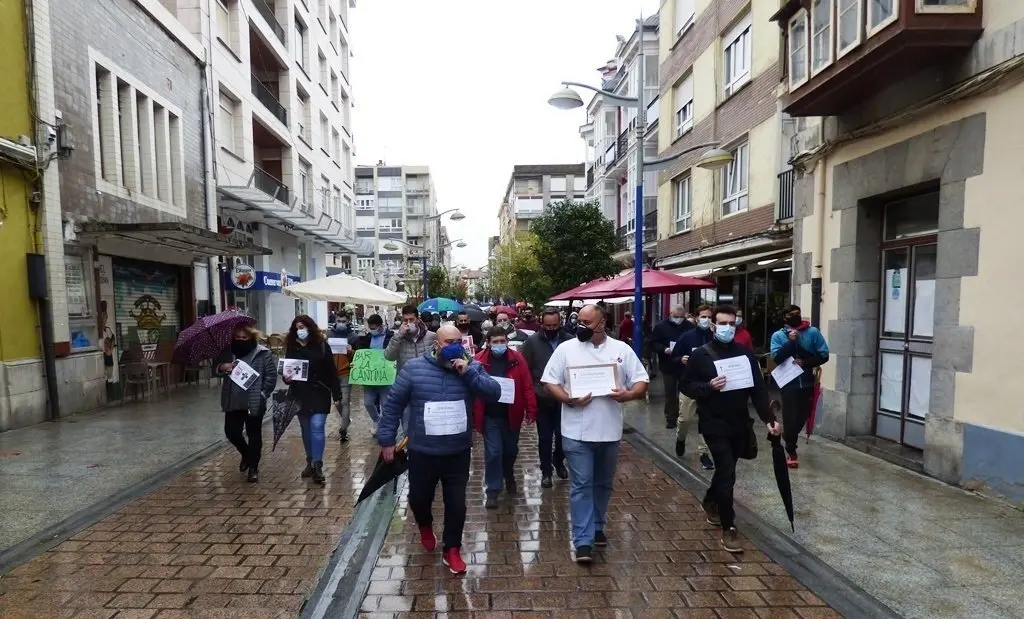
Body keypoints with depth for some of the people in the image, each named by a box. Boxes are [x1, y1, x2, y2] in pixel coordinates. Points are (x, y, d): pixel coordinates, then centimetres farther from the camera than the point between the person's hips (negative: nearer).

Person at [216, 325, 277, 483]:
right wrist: (222, 368, -12)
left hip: (254, 403, -4)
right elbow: (218, 370, 12)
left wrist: (263, 394, -13)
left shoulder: (262, 353, -7)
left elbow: (271, 375, -6)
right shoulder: (227, 351, 6)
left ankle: (253, 467, 18)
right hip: (233, 401, 4)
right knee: (231, 432, 6)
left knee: (254, 435, 4)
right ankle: (246, 454, 35)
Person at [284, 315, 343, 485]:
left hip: (319, 394, -4)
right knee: (306, 430, 13)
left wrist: (337, 395, -8)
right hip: (300, 395, 4)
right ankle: (310, 462, 26)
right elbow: (286, 369, 10)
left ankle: (317, 465, -4)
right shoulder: (291, 348, 2)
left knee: (317, 427, -10)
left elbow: (331, 371, -6)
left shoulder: (321, 345, -7)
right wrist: (286, 378, -15)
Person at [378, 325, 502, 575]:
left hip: (458, 453, 1)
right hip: (422, 452, 0)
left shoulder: (471, 367, -4)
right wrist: (387, 439, -2)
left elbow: (494, 393, -14)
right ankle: (425, 526, 51)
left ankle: (452, 551, 30)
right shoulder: (413, 368, -8)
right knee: (418, 498, 17)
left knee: (456, 503, 9)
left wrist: (469, 373, -24)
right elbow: (393, 404, -2)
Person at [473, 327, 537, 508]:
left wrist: (531, 411, -8)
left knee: (511, 450, 17)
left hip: (512, 414, 2)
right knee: (493, 452, -2)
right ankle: (492, 491, 12)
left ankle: (508, 476, 45)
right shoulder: (479, 360, -7)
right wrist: (472, 414, -5)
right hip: (490, 416, -2)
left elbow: (527, 387, -5)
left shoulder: (517, 359, -5)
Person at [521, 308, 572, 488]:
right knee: (545, 437, 10)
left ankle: (559, 462, 38)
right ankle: (546, 471, 27)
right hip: (542, 399, -1)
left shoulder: (571, 341, -4)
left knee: (562, 435, 12)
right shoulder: (532, 341, -5)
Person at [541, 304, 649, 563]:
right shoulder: (566, 349, -3)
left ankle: (597, 526, 38)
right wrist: (568, 399, -19)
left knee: (603, 483, 18)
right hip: (577, 432, -2)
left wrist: (628, 394, -20)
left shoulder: (622, 350, 0)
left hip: (610, 431, 3)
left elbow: (642, 382, 1)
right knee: (581, 485, 0)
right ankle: (583, 540, 7)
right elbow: (550, 382, -2)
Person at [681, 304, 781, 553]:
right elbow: (686, 386, -5)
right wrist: (708, 387, -23)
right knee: (727, 474, -8)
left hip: (740, 424, 4)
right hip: (714, 425, -4)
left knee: (724, 470, 20)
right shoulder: (700, 355, -7)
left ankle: (710, 502, 47)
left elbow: (759, 389, 0)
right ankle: (728, 529, 6)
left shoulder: (745, 354, 1)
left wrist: (769, 418, -10)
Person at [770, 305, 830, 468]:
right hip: (789, 383, -2)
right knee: (790, 418, -1)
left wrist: (805, 362, -13)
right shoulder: (778, 335, -2)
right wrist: (790, 341, -20)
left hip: (807, 382, 2)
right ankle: (791, 452, 15)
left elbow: (824, 355, -1)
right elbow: (776, 358, -14)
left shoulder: (813, 332, 0)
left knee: (803, 416, 13)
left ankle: (789, 441, 41)